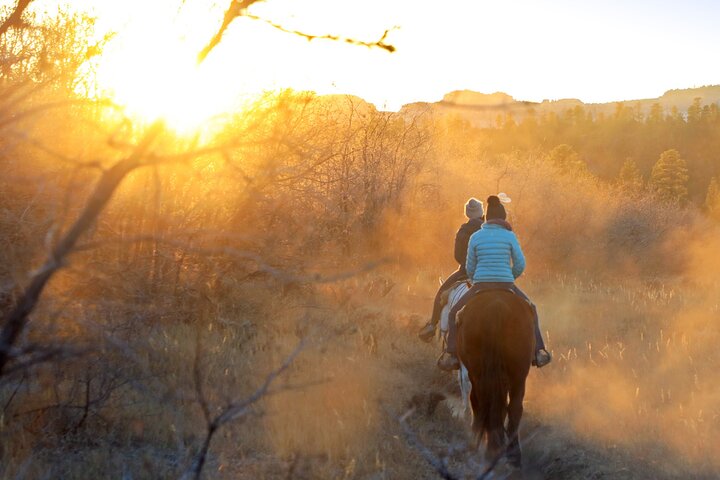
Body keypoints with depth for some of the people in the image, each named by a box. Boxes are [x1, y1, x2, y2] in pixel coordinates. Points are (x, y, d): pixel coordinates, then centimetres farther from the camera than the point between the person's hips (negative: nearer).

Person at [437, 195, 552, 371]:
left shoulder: (475, 237, 3)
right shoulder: (509, 236, 0)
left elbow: (470, 268, 8)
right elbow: (520, 264, 0)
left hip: (480, 286, 0)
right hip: (506, 287, 0)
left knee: (455, 313, 18)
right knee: (530, 309, 26)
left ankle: (452, 355, 4)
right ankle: (538, 351, 18)